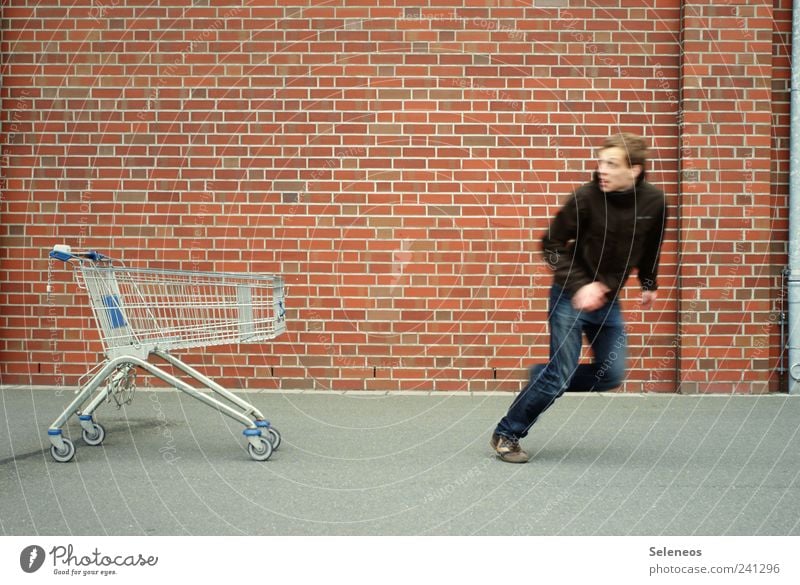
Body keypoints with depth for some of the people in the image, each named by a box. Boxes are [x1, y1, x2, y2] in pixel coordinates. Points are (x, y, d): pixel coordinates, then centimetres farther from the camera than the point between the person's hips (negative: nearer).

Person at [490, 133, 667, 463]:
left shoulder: (654, 202, -8)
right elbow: (552, 244, -12)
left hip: (608, 300, 5)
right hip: (570, 296, -5)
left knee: (611, 375, 3)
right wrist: (579, 286, -21)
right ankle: (506, 435, 9)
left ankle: (542, 378, 24)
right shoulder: (586, 197, -20)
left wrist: (649, 284, 14)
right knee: (560, 376, -6)